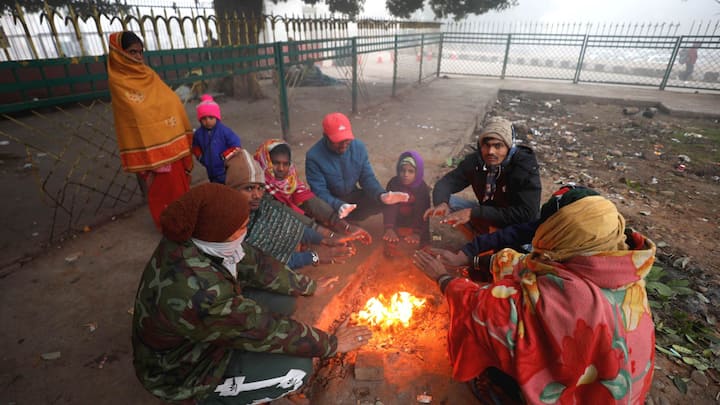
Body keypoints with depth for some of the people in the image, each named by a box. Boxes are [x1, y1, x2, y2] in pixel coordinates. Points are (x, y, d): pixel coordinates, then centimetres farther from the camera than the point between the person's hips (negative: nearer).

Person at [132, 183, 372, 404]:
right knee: (298, 369, -14)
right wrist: (331, 344, -17)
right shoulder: (199, 295, -41)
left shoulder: (193, 239, -18)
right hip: (179, 370, -7)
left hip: (207, 331, 7)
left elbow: (255, 265, -7)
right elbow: (267, 330, -30)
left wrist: (309, 286, 1)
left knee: (283, 299, 0)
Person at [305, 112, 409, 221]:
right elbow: (320, 192, -23)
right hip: (330, 203, -3)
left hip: (353, 196, 3)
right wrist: (339, 206, -43)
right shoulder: (314, 156, -21)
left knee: (384, 201, -16)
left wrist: (381, 195, -28)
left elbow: (367, 177, -7)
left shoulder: (358, 147, -10)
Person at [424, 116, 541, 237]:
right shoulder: (476, 160, -13)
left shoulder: (526, 168, -27)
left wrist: (474, 213, -40)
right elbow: (447, 182, -10)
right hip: (487, 218, 6)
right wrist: (441, 203, -35)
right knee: (448, 202, -12)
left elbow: (526, 215, -35)